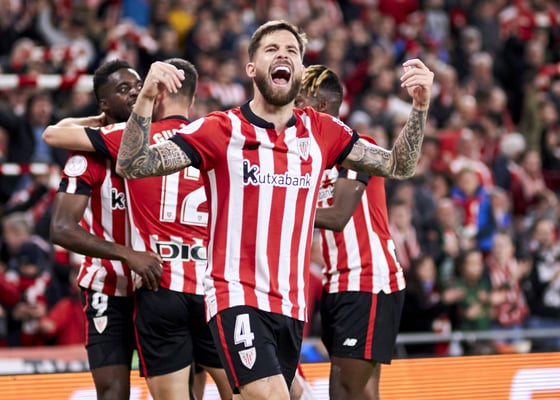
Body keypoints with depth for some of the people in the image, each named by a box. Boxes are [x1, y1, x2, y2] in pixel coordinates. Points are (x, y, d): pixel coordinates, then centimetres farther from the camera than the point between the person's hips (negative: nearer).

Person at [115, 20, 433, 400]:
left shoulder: (321, 131, 7)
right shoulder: (221, 130, -5)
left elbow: (399, 166, 12)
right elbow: (132, 166, -11)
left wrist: (420, 107, -4)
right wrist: (146, 99, -27)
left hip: (292, 306, 5)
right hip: (238, 298, -5)